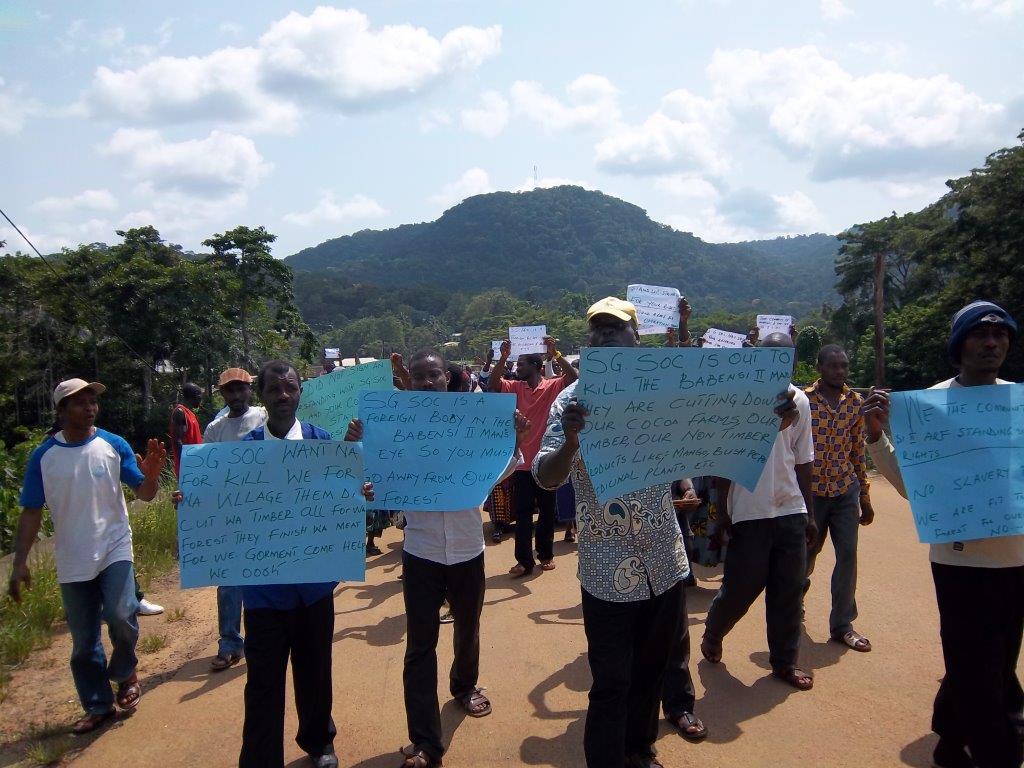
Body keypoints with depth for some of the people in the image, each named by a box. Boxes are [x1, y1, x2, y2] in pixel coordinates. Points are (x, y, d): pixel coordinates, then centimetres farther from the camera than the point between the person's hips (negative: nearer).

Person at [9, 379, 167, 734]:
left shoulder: (114, 445, -7)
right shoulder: (44, 455, -4)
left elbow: (145, 495, -6)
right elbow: (31, 511, 1)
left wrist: (151, 475, -29)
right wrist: (20, 562, -4)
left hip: (114, 550, -2)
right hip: (72, 561, 2)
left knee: (120, 616, -21)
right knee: (84, 642, 10)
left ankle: (125, 671, 10)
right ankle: (97, 706, 28)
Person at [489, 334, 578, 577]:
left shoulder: (553, 386, -4)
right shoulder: (516, 387, 5)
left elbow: (573, 378, -19)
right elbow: (493, 385, -8)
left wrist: (556, 353, -25)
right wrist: (503, 358, -17)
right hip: (522, 462, 2)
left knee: (547, 511, 12)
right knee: (522, 513, 3)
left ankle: (546, 554, 27)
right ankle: (524, 560, 9)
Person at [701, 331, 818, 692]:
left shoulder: (799, 400, 7)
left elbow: (803, 461, 12)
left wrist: (810, 513, 11)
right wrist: (722, 508, -7)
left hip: (791, 510, 4)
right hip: (750, 512, -4)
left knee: (789, 589, 8)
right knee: (741, 587, 4)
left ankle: (784, 661, 23)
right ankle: (712, 636, 31)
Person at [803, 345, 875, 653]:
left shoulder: (856, 402, 4)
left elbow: (858, 451, 10)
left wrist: (865, 497, 11)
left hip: (846, 490, 3)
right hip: (810, 489, -3)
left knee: (848, 555, 1)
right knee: (806, 552, 9)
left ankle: (842, 625, 12)